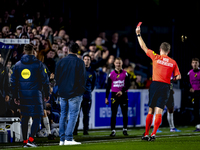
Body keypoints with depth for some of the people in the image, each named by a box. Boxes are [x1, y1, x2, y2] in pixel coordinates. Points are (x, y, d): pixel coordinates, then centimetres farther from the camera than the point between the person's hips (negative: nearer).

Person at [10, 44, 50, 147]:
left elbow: (13, 81, 8)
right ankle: (30, 139, -12)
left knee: (25, 117, 12)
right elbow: (45, 80, -3)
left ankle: (25, 141, 12)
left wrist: (15, 96, 14)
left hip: (23, 95, 4)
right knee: (37, 117, 2)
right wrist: (47, 95, 6)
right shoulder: (38, 64, -3)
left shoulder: (18, 65, 7)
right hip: (35, 94, -4)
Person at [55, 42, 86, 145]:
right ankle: (68, 139, -10)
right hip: (75, 93, -4)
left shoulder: (60, 62, 5)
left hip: (63, 93, 4)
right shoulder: (80, 62, -7)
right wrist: (81, 90, 6)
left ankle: (62, 139, 10)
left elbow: (56, 77, 8)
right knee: (73, 115, -3)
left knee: (63, 115, 11)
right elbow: (83, 78, -8)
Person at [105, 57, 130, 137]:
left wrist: (122, 91, -19)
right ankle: (113, 130, -5)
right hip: (114, 95, 0)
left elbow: (128, 85, -2)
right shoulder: (111, 74, 6)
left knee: (125, 114, 3)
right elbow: (108, 86, 8)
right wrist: (106, 98, 4)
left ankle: (125, 129, 15)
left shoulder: (125, 73, 4)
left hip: (123, 95, 0)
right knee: (113, 114, -6)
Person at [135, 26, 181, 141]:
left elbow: (144, 47, 8)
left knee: (151, 111, 7)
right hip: (166, 86, 1)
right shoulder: (173, 62, 6)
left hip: (155, 84, -1)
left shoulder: (156, 57, 1)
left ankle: (146, 134, 9)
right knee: (159, 111, -2)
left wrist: (138, 34, 16)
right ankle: (153, 134, -14)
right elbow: (178, 76, 4)